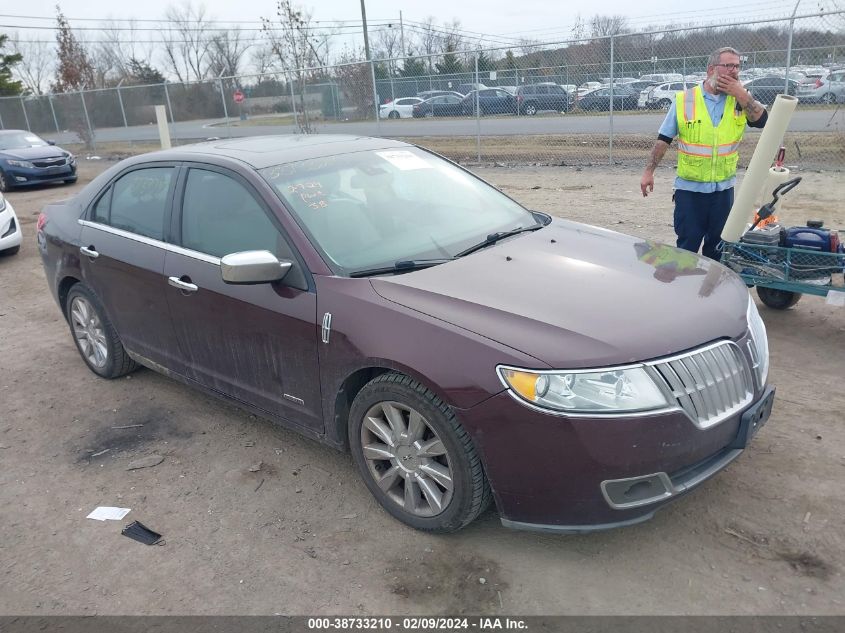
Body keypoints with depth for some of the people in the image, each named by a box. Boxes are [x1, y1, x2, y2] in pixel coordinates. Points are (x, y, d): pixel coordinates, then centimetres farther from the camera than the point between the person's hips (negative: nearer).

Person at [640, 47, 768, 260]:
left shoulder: (740, 99, 3)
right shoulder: (684, 100, -5)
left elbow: (762, 120, -10)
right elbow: (664, 139, -1)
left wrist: (742, 94, -15)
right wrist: (649, 171, -4)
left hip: (723, 189, 3)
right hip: (689, 188, -3)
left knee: (718, 246, 14)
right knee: (687, 245, 4)